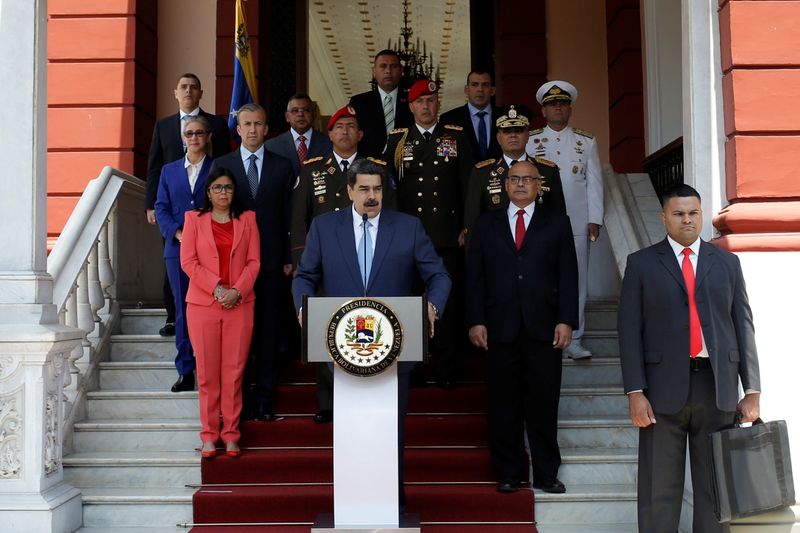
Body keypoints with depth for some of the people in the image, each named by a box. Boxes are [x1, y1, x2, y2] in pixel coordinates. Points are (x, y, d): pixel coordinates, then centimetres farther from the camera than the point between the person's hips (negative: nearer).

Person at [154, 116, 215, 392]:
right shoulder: (169, 170, 16)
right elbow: (161, 208, 10)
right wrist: (178, 234, -7)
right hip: (178, 248, 3)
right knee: (183, 310, 3)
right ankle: (186, 371, 9)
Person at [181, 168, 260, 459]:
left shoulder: (247, 219, 11)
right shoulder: (194, 219, 8)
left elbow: (254, 261, 5)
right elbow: (188, 261, 0)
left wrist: (237, 290, -9)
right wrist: (216, 288, -11)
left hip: (240, 304, 1)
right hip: (203, 304, -1)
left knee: (234, 370, 1)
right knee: (207, 372, 2)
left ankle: (231, 433, 10)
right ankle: (209, 434, 10)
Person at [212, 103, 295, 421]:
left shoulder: (282, 167, 8)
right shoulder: (221, 165, 7)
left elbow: (288, 216, 6)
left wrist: (289, 259, -1)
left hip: (272, 261, 0)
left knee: (269, 331, 4)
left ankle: (265, 400, 12)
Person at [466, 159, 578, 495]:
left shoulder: (557, 224, 11)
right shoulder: (486, 225, 13)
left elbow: (567, 276, 5)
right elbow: (474, 277, 7)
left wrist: (566, 321, -4)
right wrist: (475, 321, -2)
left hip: (543, 328, 0)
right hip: (500, 328, 1)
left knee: (543, 404, 3)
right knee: (503, 405, 4)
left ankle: (546, 474, 15)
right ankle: (509, 473, 16)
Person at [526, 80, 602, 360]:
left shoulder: (587, 142, 12)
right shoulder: (529, 141, 9)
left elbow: (594, 183, 8)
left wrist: (595, 220, 0)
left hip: (577, 224, 1)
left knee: (576, 281, 1)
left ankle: (574, 339, 8)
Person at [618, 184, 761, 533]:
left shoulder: (727, 263, 11)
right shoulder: (641, 264, 5)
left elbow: (743, 325, 8)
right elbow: (629, 330, 0)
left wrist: (752, 390, 3)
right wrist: (635, 392, -8)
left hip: (717, 385, 2)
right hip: (664, 386, -2)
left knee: (715, 484, 10)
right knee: (659, 488, 4)